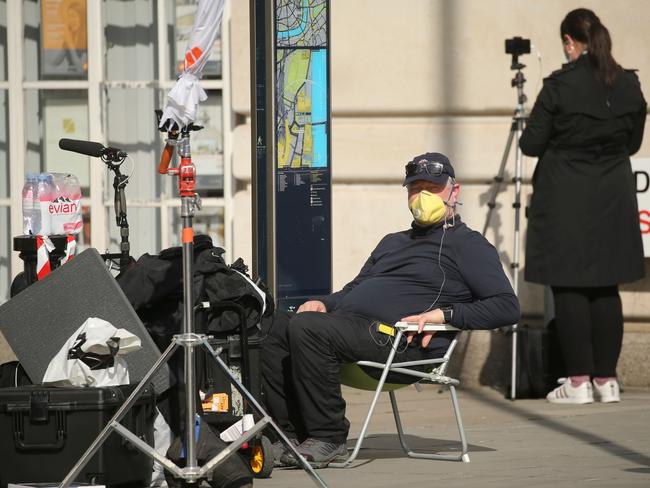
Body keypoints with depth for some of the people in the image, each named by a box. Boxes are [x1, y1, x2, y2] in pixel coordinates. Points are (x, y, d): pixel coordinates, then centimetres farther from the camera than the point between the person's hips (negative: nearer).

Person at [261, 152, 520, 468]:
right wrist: (323, 303, 11)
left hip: (400, 338, -9)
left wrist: (444, 314, -14)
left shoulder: (468, 245, 9)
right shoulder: (393, 243, 34)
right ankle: (292, 433, -12)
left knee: (306, 328, -30)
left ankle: (329, 440, -23)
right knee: (275, 326, -13)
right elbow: (356, 288, 35)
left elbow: (507, 307, -2)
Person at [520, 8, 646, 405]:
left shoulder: (560, 86, -13)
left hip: (565, 201, -5)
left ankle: (579, 381, -1)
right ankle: (606, 379, 10)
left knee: (569, 288, 0)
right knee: (606, 289, 9)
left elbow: (531, 144, -8)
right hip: (613, 201, 5)